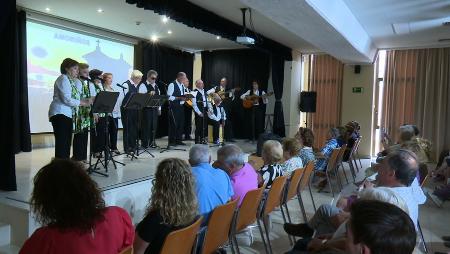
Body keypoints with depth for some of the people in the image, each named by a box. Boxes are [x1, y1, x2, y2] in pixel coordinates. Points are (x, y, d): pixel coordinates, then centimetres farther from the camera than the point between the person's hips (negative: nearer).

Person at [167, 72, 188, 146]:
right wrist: (179, 98, -22)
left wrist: (184, 98, 0)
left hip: (181, 106, 8)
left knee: (181, 123, 8)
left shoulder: (182, 85, 17)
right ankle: (171, 141, 4)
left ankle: (178, 140, 18)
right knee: (174, 124, -5)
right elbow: (169, 97, -15)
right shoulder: (172, 85, -9)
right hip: (174, 107, -8)